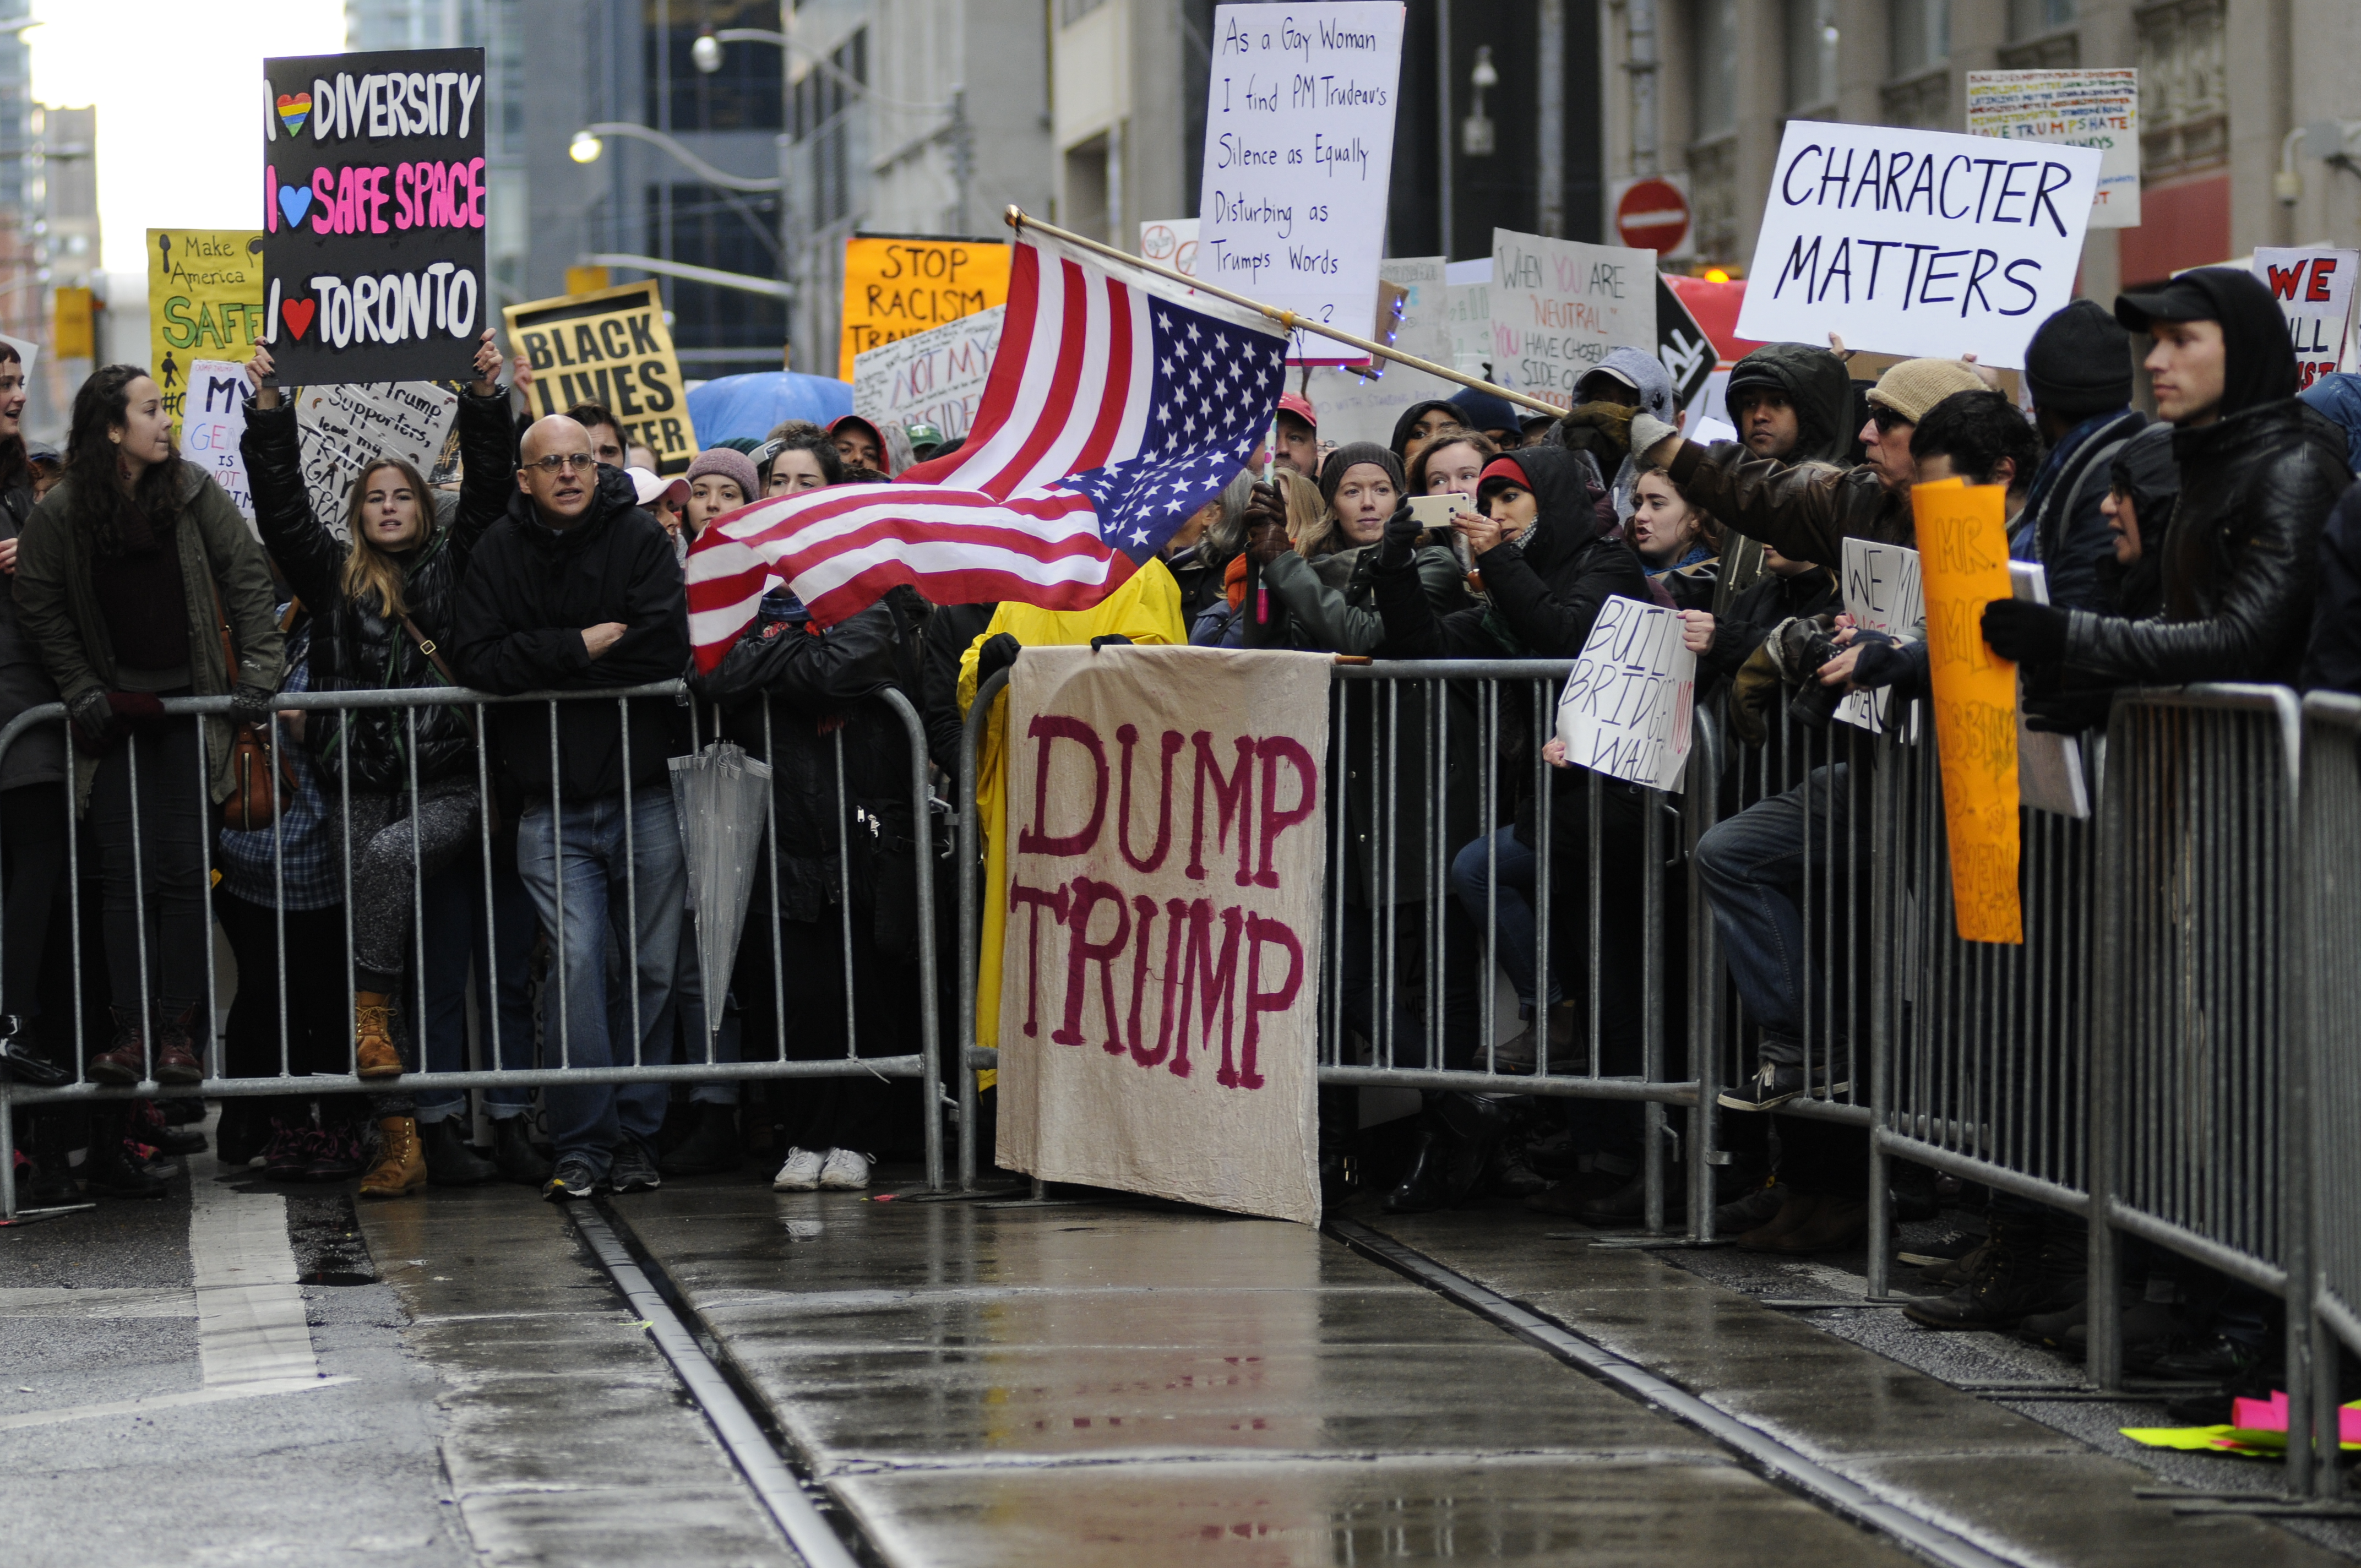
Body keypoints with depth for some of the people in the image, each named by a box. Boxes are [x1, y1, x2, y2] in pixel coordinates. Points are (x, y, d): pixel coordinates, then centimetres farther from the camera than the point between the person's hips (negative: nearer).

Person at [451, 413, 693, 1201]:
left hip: (643, 791, 0)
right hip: (553, 806, 0)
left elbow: (666, 646, -13)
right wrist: (580, 647, -14)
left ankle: (634, 1134, 14)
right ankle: (583, 1144, -7)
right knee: (576, 960, -11)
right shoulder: (499, 552, 5)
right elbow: (476, 660, -6)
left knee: (653, 966, 3)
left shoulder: (639, 537, 1)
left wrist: (541, 662, -8)